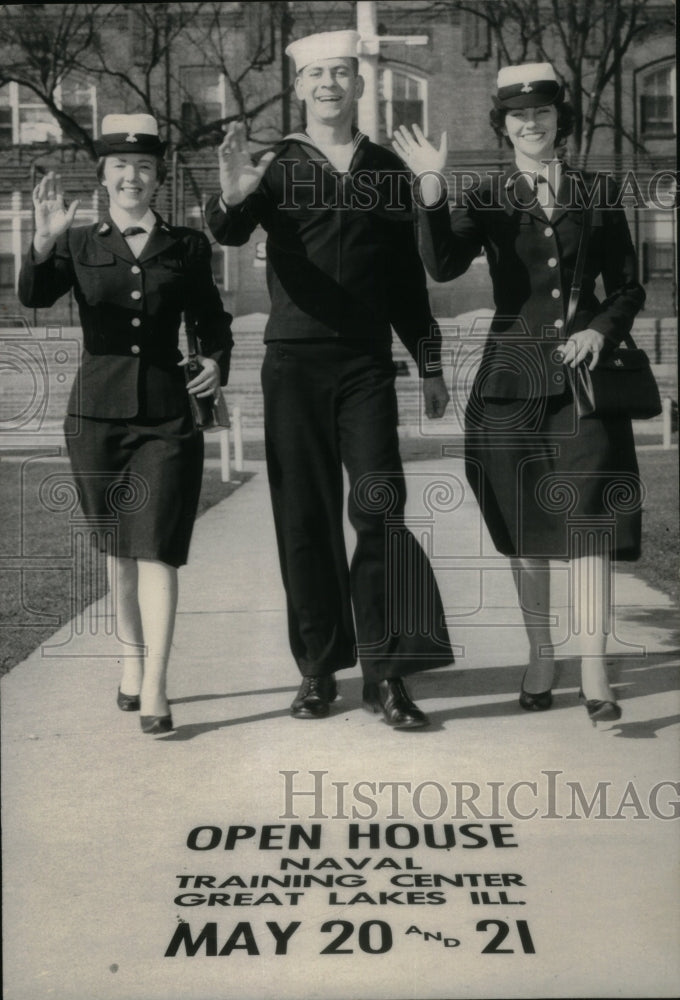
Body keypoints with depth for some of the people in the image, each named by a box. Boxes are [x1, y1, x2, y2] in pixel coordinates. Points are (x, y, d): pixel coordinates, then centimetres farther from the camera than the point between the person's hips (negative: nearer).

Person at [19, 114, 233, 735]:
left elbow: (211, 319, 15)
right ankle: (132, 658, 31)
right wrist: (44, 243, -31)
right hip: (98, 412, 2)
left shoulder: (187, 247, 6)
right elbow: (35, 296, -11)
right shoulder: (79, 245, 6)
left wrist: (216, 361, -6)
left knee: (156, 549, -9)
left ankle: (153, 690, -10)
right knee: (118, 549, 13)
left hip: (167, 414, -1)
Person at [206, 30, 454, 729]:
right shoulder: (276, 166, 6)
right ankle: (318, 670, 12)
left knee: (380, 508, -10)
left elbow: (407, 273, 18)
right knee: (305, 518, 2)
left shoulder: (386, 168, 13)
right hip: (295, 362, -1)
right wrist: (232, 197, -36)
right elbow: (228, 234, -12)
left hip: (368, 363, 1)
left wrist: (429, 364, 15)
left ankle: (385, 673, -6)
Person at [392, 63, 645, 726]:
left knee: (587, 522, -8)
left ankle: (594, 676, -5)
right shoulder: (489, 201, 4)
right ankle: (540, 658, 23)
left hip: (584, 375, 0)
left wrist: (601, 329, -8)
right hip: (513, 380, 0)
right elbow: (442, 266, -14)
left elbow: (628, 288, 11)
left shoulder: (597, 194, 7)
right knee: (525, 528, 8)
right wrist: (430, 188, -25)